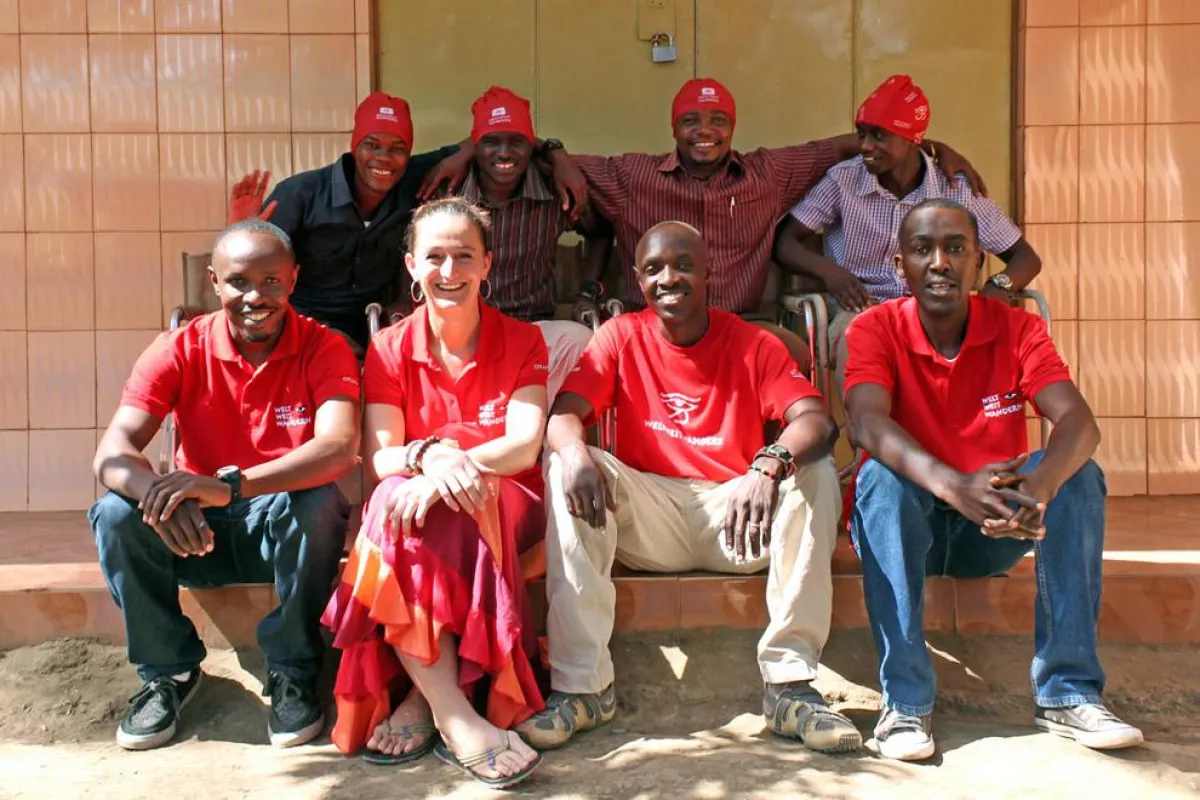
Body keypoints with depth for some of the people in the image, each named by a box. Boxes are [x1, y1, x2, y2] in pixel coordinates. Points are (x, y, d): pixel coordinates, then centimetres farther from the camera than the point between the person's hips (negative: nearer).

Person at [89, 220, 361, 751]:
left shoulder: (324, 349, -13)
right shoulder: (181, 349, -7)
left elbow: (339, 448, -31)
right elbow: (113, 451, -18)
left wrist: (229, 485, -45)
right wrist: (161, 495, -43)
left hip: (289, 528, -2)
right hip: (196, 530, 2)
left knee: (317, 503, -34)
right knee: (116, 514, -24)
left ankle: (292, 670, -12)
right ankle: (168, 669, -2)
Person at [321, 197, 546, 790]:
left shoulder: (521, 341, 3)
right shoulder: (389, 348, 6)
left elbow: (525, 447, -11)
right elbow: (380, 458, -6)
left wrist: (456, 465, -31)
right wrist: (430, 456, -30)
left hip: (504, 502, -1)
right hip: (414, 497, 1)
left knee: (439, 517, -36)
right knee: (394, 501, -36)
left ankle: (420, 693, -28)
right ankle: (455, 717, -39)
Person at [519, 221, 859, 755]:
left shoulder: (753, 345, 0)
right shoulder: (621, 337, 4)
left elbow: (817, 421, -15)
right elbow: (562, 410, -10)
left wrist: (770, 465, -38)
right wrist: (573, 450, -35)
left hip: (737, 514, 0)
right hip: (648, 518, 1)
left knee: (815, 472, -25)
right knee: (568, 469, -24)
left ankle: (789, 683, -23)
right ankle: (582, 684, -24)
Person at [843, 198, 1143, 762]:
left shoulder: (1017, 329, -4)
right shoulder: (875, 329, -9)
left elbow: (1078, 422, -20)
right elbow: (869, 424, -29)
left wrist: (1040, 485, -43)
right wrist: (952, 485, -47)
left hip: (993, 532, 2)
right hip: (908, 525, -2)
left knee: (1079, 472, -22)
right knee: (881, 476, -33)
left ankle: (1068, 693, -20)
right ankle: (904, 703, -31)